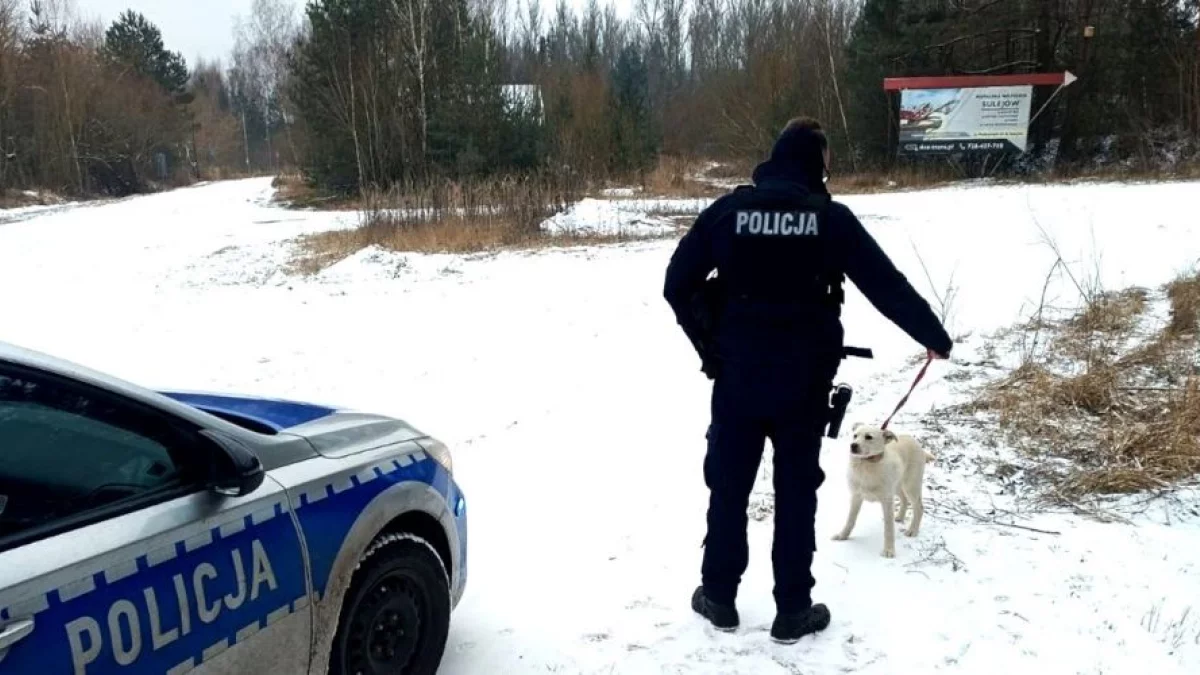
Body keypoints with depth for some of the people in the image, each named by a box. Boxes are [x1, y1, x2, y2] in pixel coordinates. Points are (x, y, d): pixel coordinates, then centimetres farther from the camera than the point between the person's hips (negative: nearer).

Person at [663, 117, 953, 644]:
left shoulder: (729, 209, -2)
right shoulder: (830, 217, -6)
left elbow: (678, 285, 0)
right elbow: (889, 287, -3)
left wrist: (710, 346, 11)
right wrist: (935, 337, 11)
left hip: (736, 373, 1)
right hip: (803, 378, -1)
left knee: (728, 485, 14)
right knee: (796, 492, 10)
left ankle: (719, 597, 26)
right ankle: (793, 610, 20)